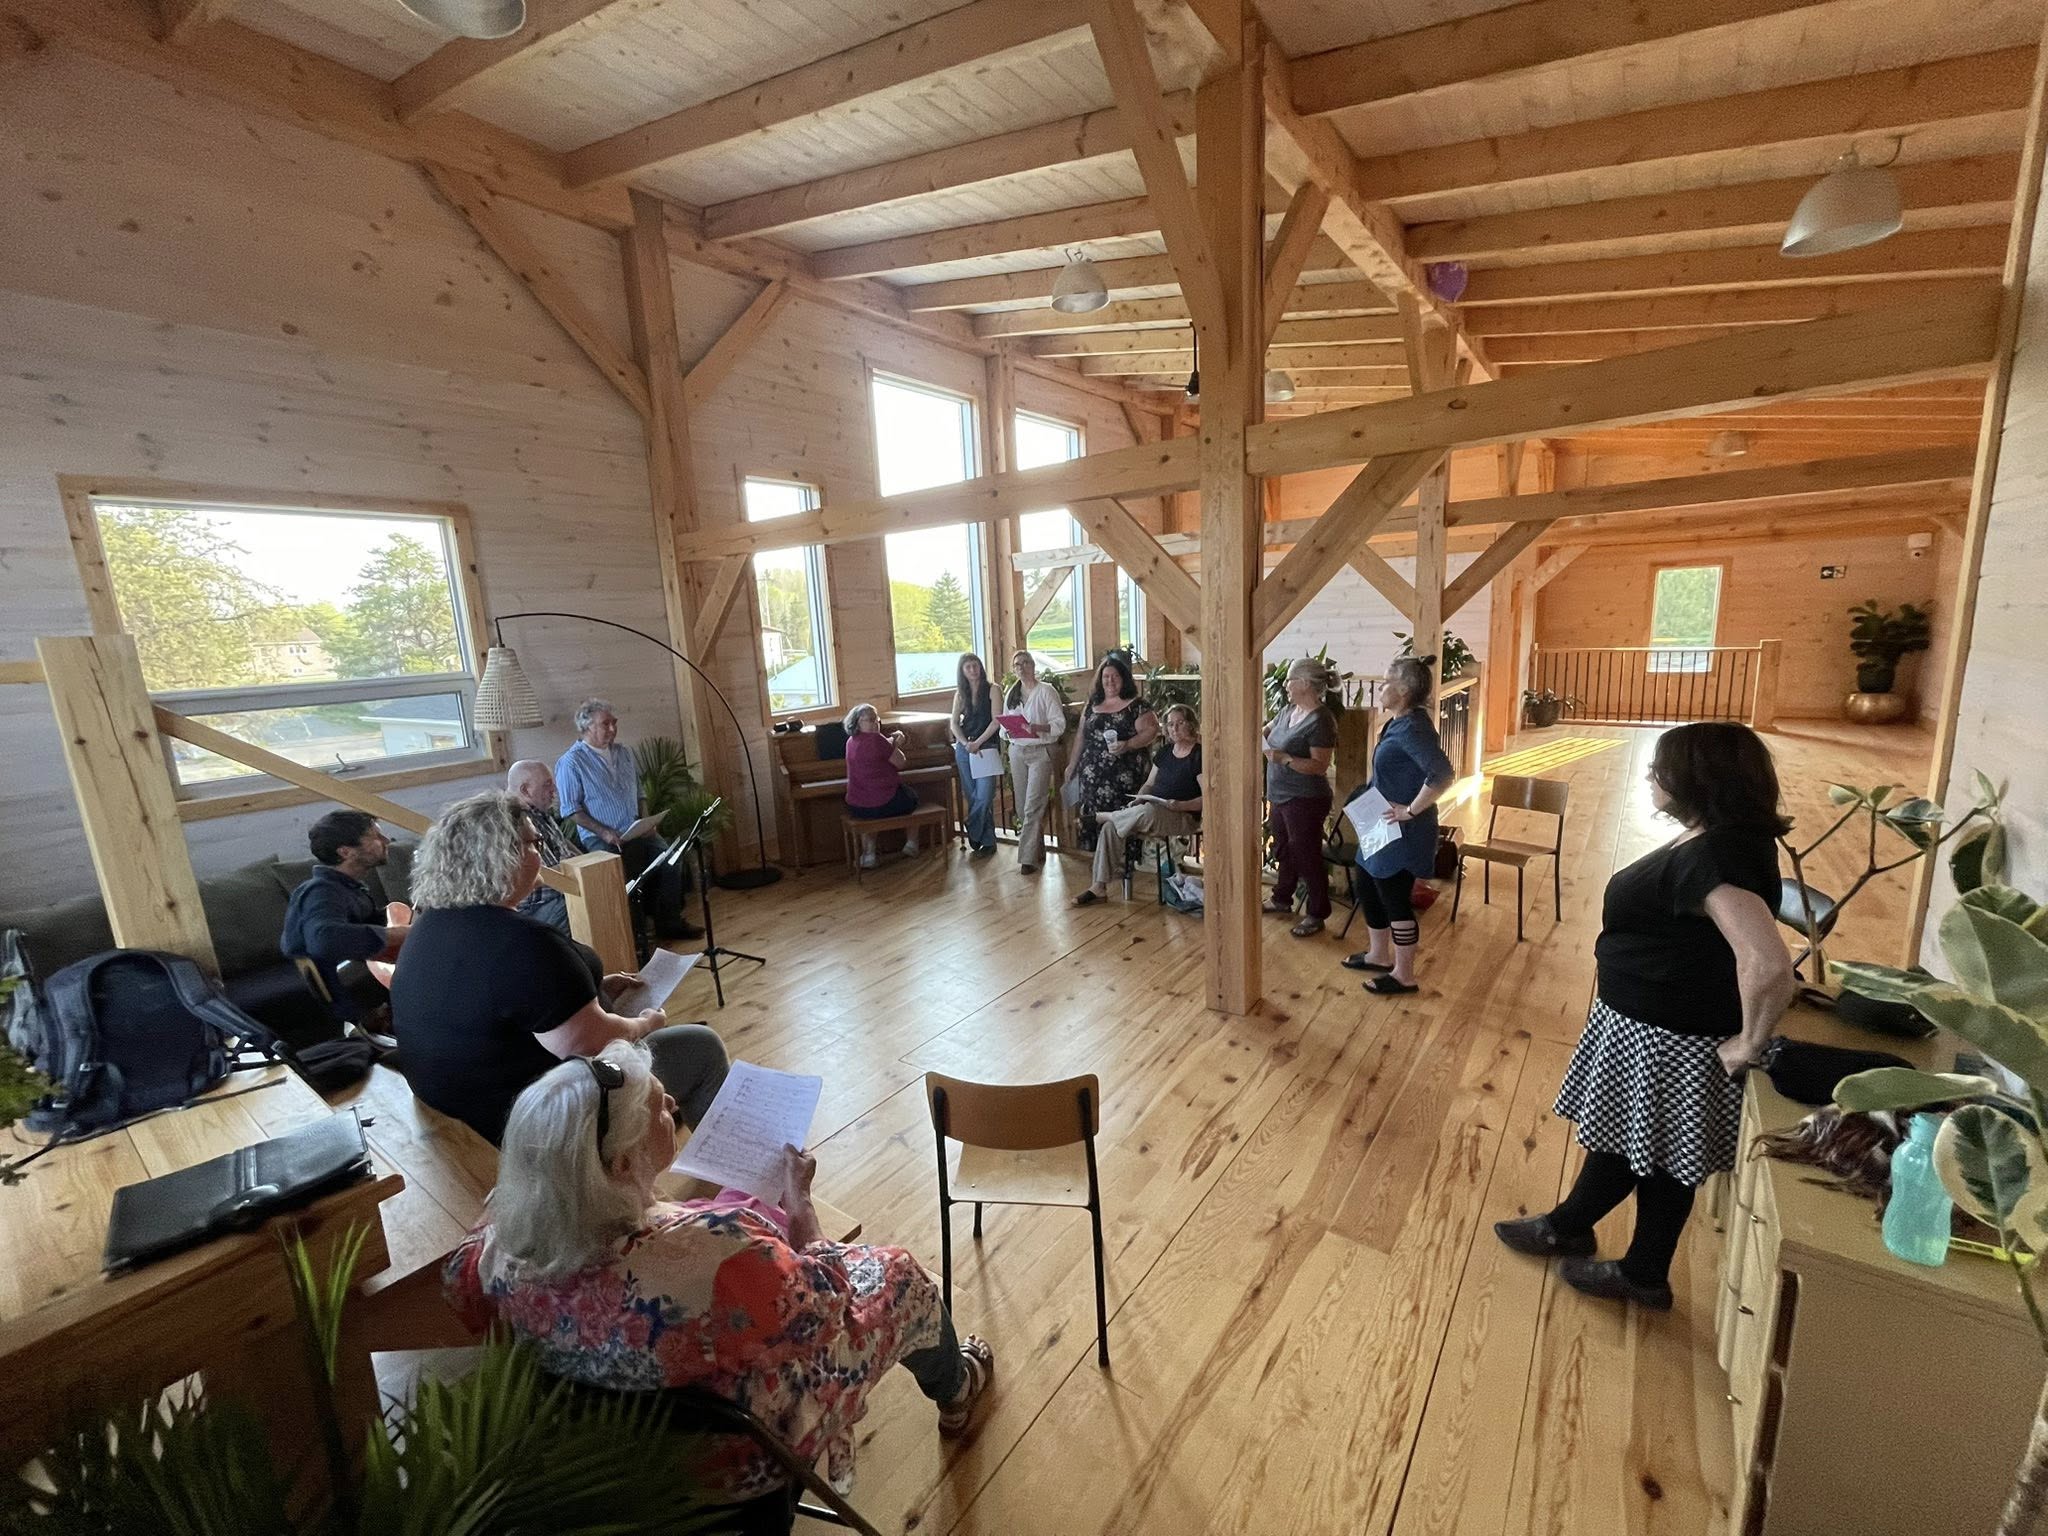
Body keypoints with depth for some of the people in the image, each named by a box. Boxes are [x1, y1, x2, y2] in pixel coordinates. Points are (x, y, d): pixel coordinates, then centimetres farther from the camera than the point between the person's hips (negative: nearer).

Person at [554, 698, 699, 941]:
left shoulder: (623, 754, 15)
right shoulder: (571, 762, -5)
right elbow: (571, 810, -9)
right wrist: (604, 832, -18)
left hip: (635, 832, 6)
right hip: (601, 838, -6)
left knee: (671, 859, -15)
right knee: (630, 873, -28)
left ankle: (669, 922, -2)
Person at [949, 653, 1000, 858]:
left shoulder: (991, 690, -1)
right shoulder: (960, 693, 11)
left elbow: (996, 721, -8)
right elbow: (954, 723, 7)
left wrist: (978, 743, -14)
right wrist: (965, 744, -9)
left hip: (986, 747, -4)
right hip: (964, 748, 4)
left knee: (984, 796, -11)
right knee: (971, 796, 4)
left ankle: (974, 837, 5)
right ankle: (987, 841, 14)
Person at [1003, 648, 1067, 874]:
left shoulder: (1046, 691, -5)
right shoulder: (1011, 693, 13)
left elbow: (1060, 723, -10)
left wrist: (1040, 728, -26)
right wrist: (1007, 730, -5)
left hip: (1041, 752, -6)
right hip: (1017, 751, 6)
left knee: (1033, 807, -10)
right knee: (1022, 806, 8)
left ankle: (1029, 857, -6)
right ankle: (1037, 852, 21)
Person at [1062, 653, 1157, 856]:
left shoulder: (1136, 706, 1)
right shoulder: (1092, 705, 16)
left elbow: (1151, 731, -7)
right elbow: (1082, 737, 21)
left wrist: (1128, 745, -21)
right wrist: (1072, 765, 22)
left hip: (1123, 777, -4)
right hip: (1092, 776, 5)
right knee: (1093, 817, 2)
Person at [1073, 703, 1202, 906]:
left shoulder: (1199, 755, -6)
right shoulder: (1165, 752, 16)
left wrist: (1180, 805, -26)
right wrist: (1139, 799, -1)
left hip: (1184, 817, -6)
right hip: (1152, 810, 7)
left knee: (1146, 812, -39)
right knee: (1111, 827, -19)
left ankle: (1104, 816, -9)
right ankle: (1100, 886, -18)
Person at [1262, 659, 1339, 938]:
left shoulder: (1320, 721, -20)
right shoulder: (1289, 709, 6)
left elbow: (1320, 766, -22)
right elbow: (1267, 729, 21)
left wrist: (1285, 759, -29)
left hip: (1305, 800, -9)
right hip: (1280, 796, 9)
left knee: (1307, 856, 2)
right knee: (1284, 850, 22)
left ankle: (1317, 914, 16)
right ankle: (1282, 899, 39)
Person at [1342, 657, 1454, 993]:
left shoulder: (1412, 728, -22)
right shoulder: (1398, 723, 8)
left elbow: (1443, 773, -33)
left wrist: (1411, 810, -26)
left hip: (1403, 832, -10)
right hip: (1384, 829, 10)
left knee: (1395, 899, 1)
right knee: (1369, 888, 20)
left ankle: (1404, 976, 16)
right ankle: (1378, 955, 36)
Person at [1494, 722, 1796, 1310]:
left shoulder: (1715, 855, -29)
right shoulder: (1710, 839, 3)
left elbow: (1768, 965, -39)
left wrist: (1748, 1043, -25)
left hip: (1668, 1041, -9)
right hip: (1643, 1020, 10)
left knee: (1657, 1157, 14)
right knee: (1620, 1136, 22)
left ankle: (1644, 1275, 38)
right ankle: (1566, 1227, 40)